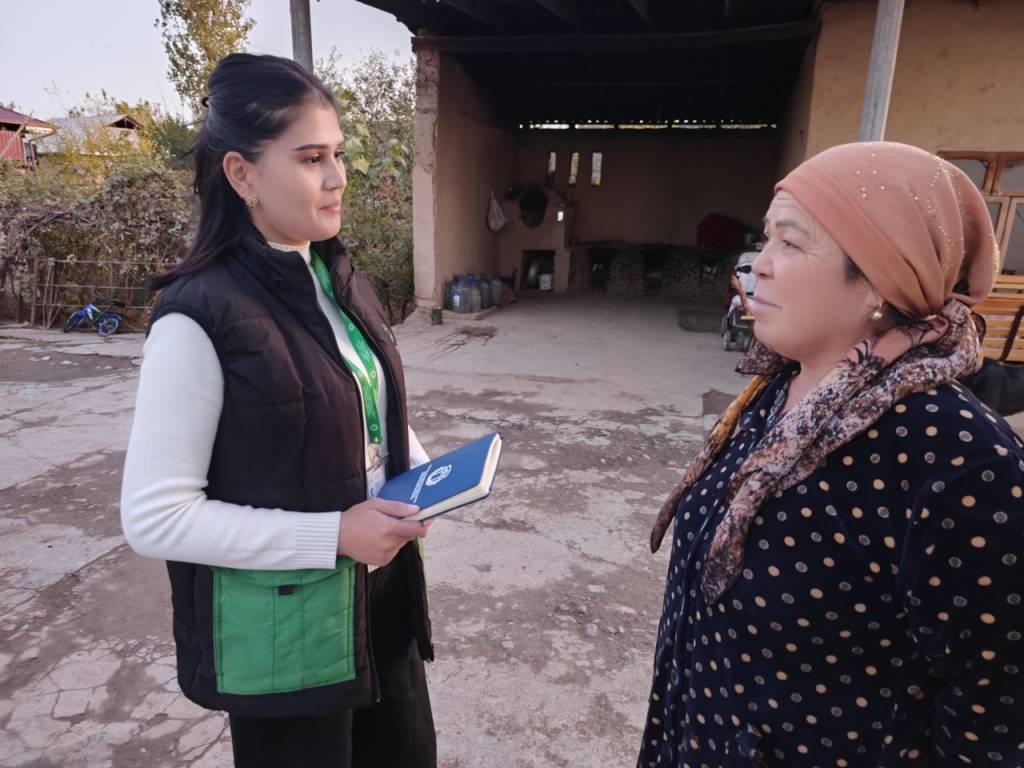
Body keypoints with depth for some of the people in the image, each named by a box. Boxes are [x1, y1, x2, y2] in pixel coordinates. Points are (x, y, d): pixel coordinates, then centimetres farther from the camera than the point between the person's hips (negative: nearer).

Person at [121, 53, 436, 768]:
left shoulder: (342, 282, 3)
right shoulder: (200, 317, -21)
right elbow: (154, 518, -19)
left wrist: (422, 473, -5)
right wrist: (332, 535, -22)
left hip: (383, 590, 7)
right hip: (283, 629, -6)